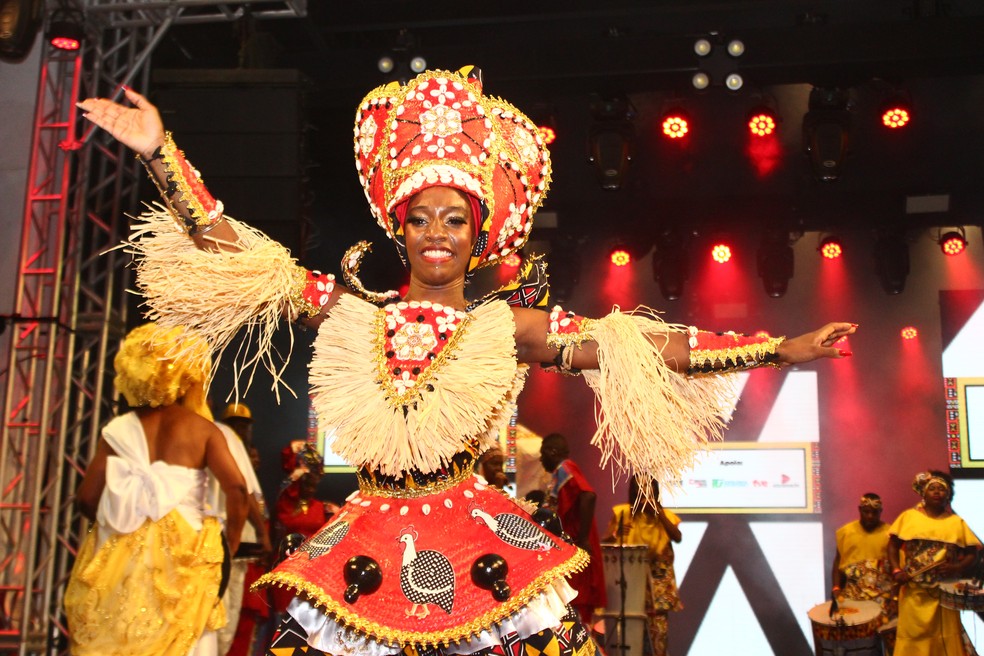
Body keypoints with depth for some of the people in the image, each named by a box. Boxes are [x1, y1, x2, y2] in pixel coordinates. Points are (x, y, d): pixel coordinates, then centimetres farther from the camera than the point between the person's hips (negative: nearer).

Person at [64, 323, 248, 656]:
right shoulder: (201, 428, -1)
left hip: (119, 558, 2)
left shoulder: (119, 429, 3)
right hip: (181, 557, -2)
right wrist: (229, 546, 2)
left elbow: (87, 498, 1)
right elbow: (236, 487, -11)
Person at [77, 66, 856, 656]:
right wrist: (161, 151, -2)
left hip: (476, 545, -1)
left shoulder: (511, 325, 0)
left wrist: (782, 349, -3)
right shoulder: (354, 310, 2)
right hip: (368, 549, 1)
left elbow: (650, 347, -2)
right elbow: (229, 251, 3)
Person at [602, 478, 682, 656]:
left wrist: (659, 514, -10)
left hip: (658, 577, 1)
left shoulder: (665, 515, 7)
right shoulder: (622, 513, 2)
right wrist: (612, 537, -26)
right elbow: (605, 540, -3)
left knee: (658, 621, -4)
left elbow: (677, 537, -8)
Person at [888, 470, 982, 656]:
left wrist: (957, 568, -11)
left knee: (945, 639, 3)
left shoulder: (956, 522, 7)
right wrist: (896, 571, -6)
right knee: (913, 637, 1)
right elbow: (893, 545, 7)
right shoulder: (908, 516, 5)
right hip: (914, 593, -1)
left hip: (944, 593, 1)